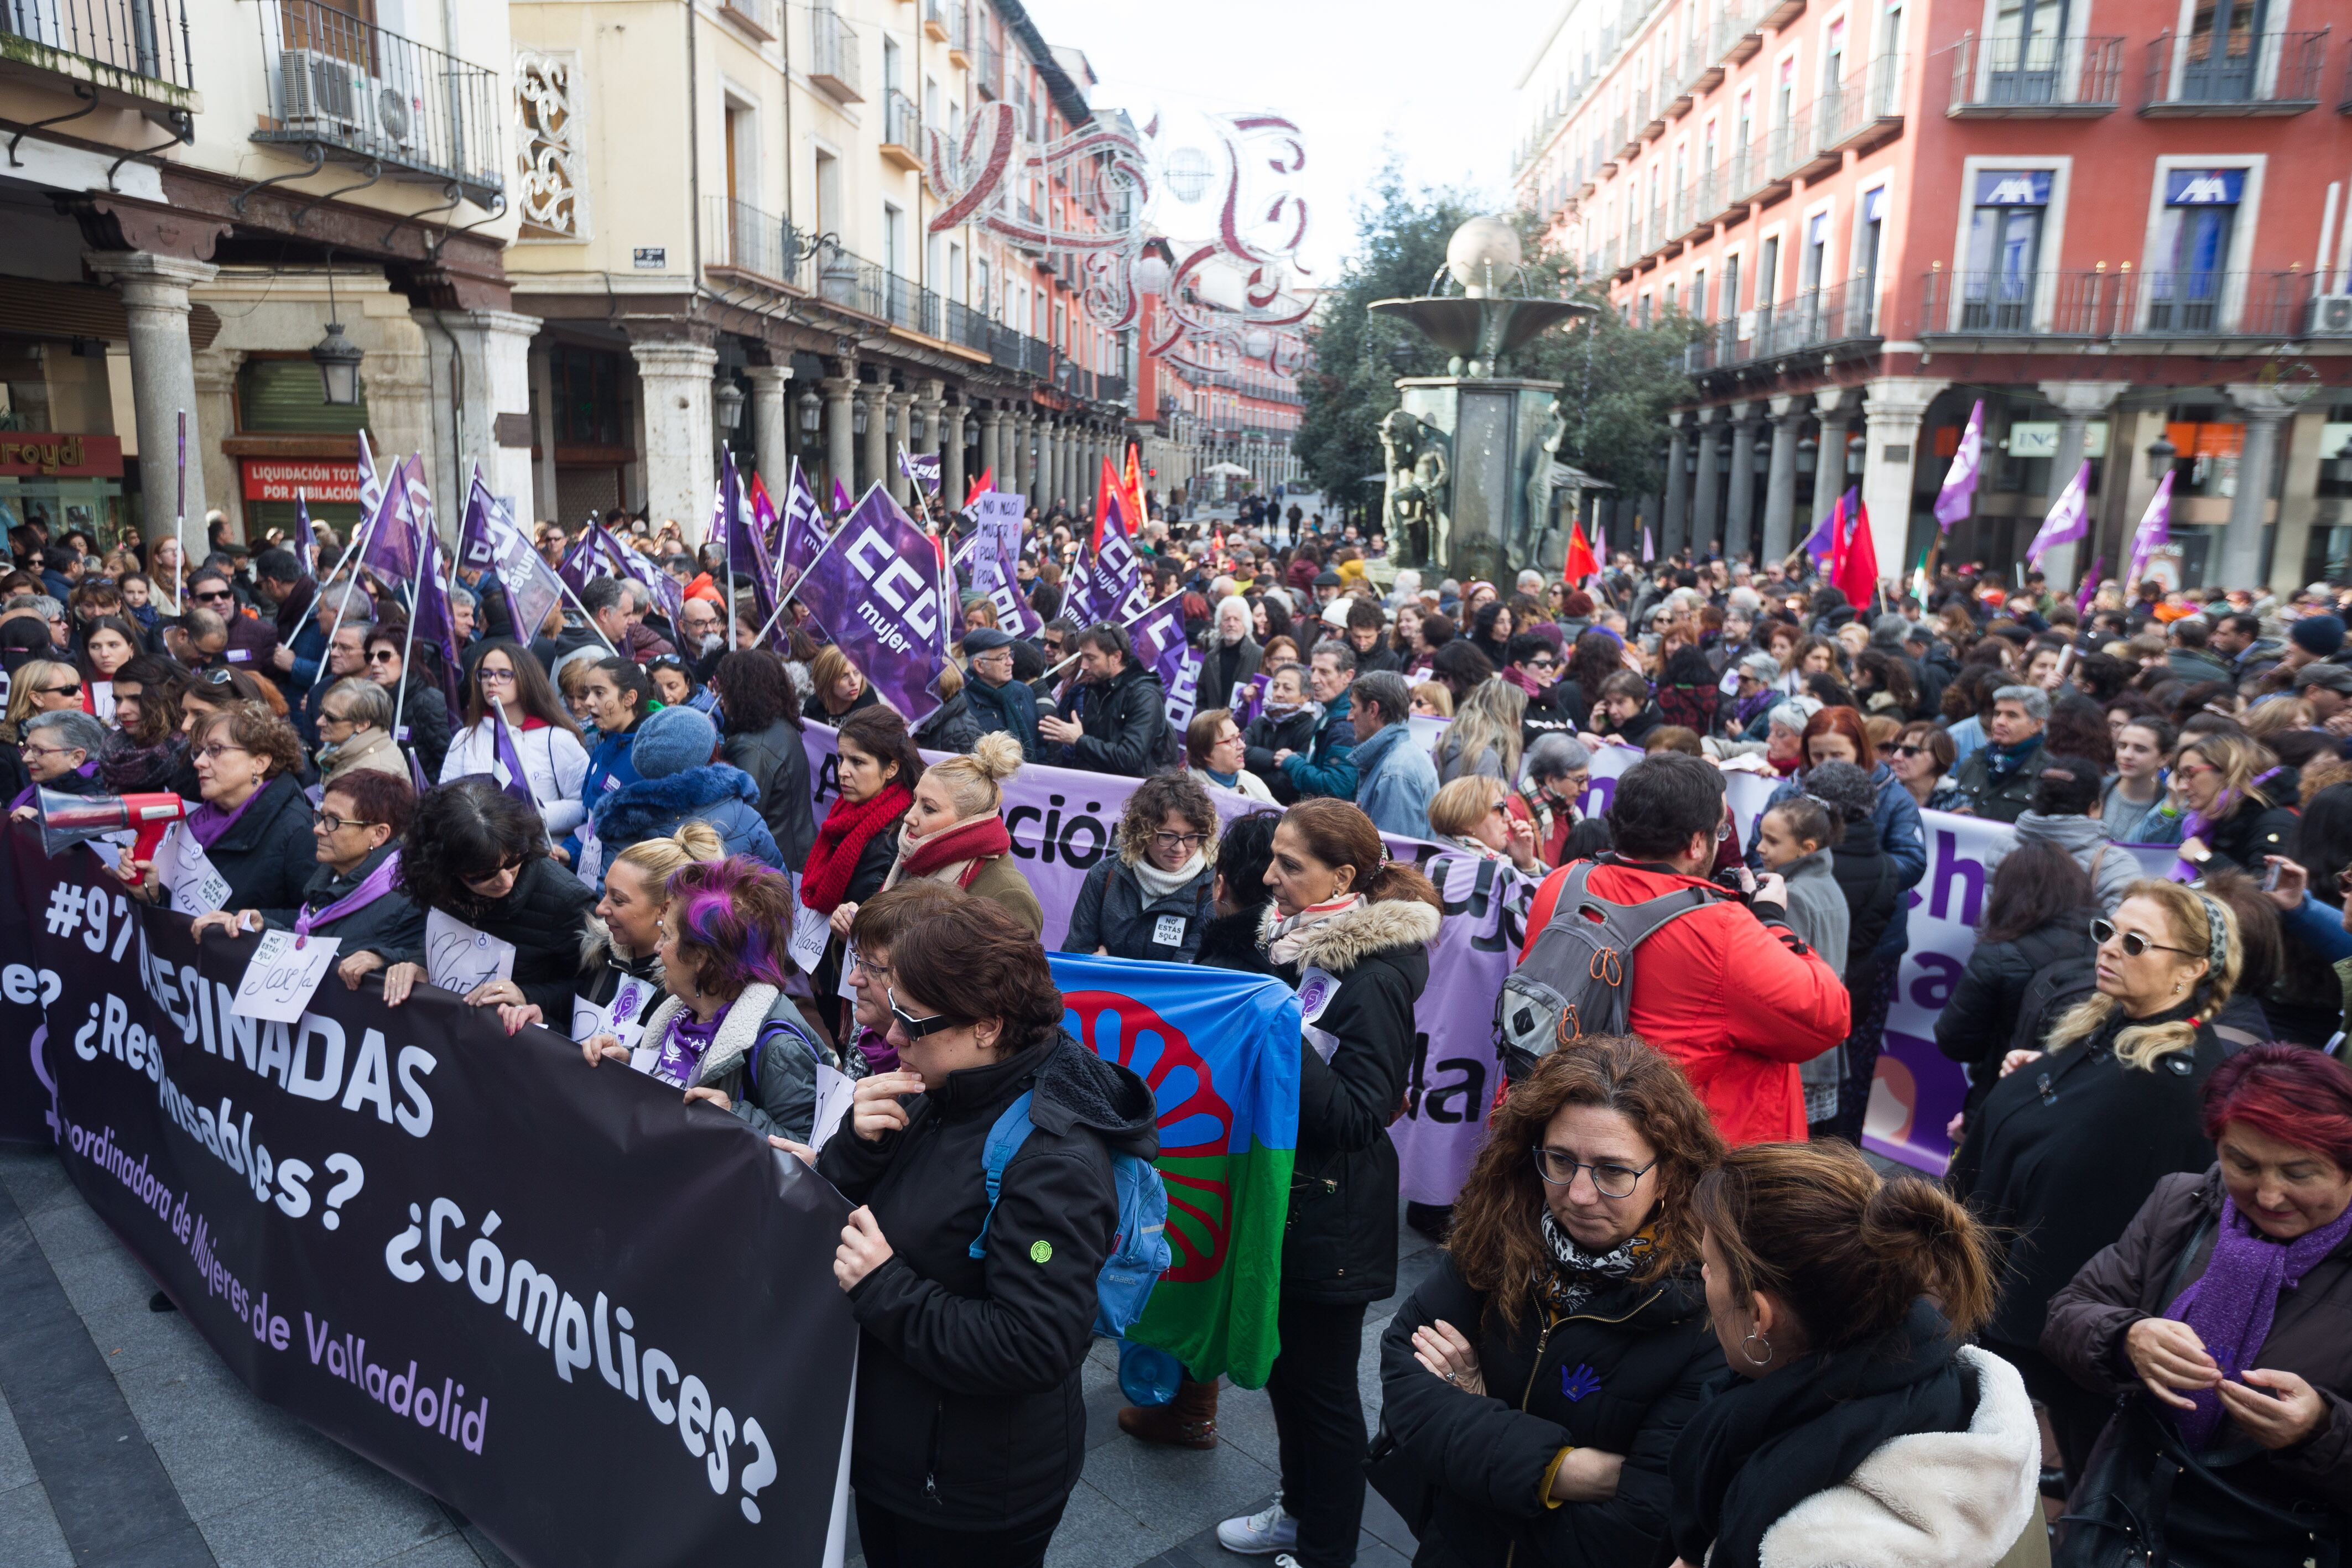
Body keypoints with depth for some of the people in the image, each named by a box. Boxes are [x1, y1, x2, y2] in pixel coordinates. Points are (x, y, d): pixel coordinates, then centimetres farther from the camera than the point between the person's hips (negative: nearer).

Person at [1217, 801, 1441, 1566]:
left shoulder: (1376, 978, -21)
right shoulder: (1300, 941, 4)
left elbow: (1357, 1116, -24)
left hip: (1333, 1211, -8)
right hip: (1283, 1189, 8)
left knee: (1321, 1380, 8)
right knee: (1282, 1363, 21)